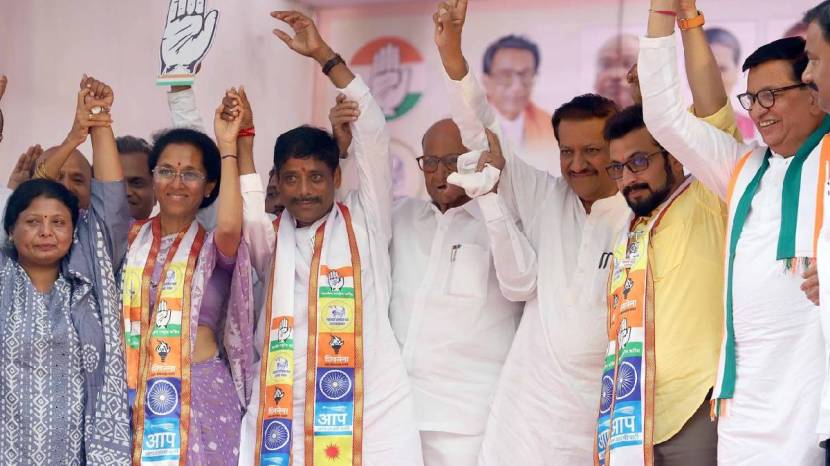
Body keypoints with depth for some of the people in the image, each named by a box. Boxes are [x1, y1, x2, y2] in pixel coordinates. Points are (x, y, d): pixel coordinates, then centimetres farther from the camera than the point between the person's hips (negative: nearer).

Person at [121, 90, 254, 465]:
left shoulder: (214, 247, 2)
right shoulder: (131, 239, 15)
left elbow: (230, 226, -18)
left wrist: (227, 147, -15)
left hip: (201, 391, -3)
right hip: (136, 394, 3)